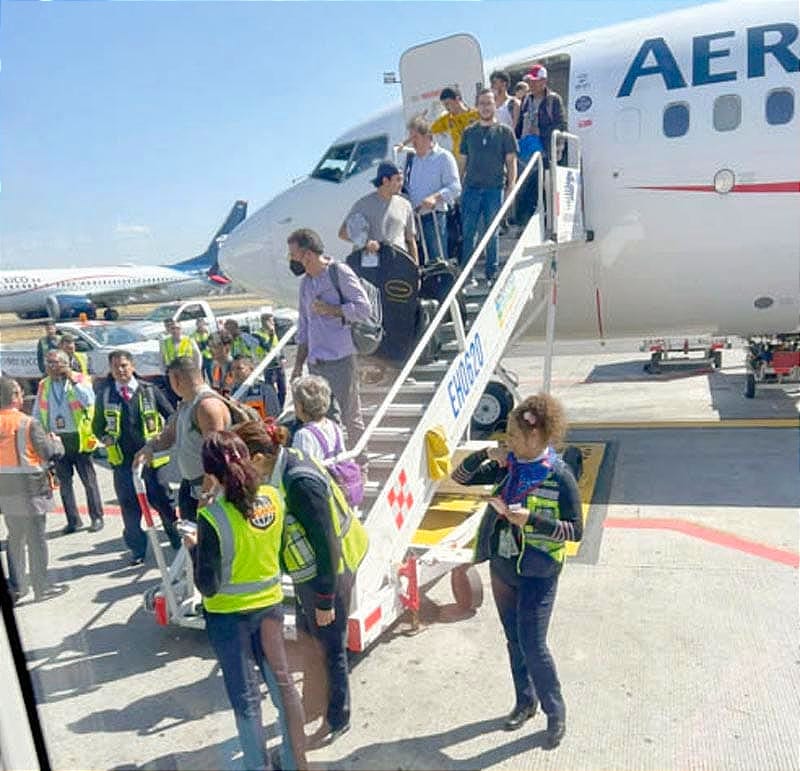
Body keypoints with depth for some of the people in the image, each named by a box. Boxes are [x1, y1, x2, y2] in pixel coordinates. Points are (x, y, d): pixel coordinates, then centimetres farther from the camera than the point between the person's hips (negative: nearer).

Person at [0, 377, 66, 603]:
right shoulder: (28, 423, -16)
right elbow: (48, 452, -15)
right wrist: (56, 441, 5)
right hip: (29, 488, -5)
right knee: (36, 538, 4)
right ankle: (41, 587, 12)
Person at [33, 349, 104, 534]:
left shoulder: (80, 380, -5)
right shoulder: (43, 385, 7)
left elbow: (89, 401, -22)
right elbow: (37, 412, 12)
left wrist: (73, 380, -20)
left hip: (78, 438, -4)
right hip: (56, 439, 4)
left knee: (89, 480, 3)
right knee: (64, 482, 10)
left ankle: (97, 517, 14)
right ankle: (73, 520, 21)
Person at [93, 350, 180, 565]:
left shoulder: (149, 391, -1)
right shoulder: (104, 394, 4)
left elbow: (171, 417, 4)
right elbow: (97, 425, 15)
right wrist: (105, 438, -4)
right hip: (122, 459, 1)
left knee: (164, 502, 7)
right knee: (129, 507, 8)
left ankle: (180, 542, 25)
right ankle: (137, 549, 23)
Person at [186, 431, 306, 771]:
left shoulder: (212, 517, -26)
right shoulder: (274, 497, -12)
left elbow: (208, 586, -20)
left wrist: (193, 548, -3)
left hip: (229, 615, -5)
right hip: (270, 603, 5)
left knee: (245, 696, 13)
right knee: (281, 682, 20)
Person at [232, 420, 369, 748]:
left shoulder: (300, 483, -31)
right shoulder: (282, 467, -5)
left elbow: (325, 544, -26)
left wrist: (325, 600, -19)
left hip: (327, 573, -9)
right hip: (308, 572, 9)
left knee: (330, 647, 11)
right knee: (309, 642, 25)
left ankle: (337, 719, 33)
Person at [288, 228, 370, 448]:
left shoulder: (339, 273, -4)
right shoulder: (305, 283, 17)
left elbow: (363, 308, -12)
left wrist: (329, 309, -10)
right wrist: (298, 364, 17)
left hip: (341, 358, -6)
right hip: (315, 362, 7)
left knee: (350, 418, -1)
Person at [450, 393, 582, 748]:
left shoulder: (559, 476, -17)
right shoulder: (507, 467, -2)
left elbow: (575, 531, -14)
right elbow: (461, 478, 3)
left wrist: (532, 520, -26)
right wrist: (484, 454, -13)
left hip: (537, 573, -6)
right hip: (502, 567, 6)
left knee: (532, 646, -1)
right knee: (514, 641, 18)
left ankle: (556, 713, 23)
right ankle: (525, 702, 39)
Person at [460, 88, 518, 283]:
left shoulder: (504, 132, 5)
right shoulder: (469, 132, 12)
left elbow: (511, 161, 3)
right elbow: (464, 160, 15)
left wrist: (511, 186, -7)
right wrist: (460, 186, 8)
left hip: (494, 188, -2)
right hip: (471, 188, 2)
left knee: (491, 233, 4)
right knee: (468, 232, 0)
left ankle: (492, 273, 14)